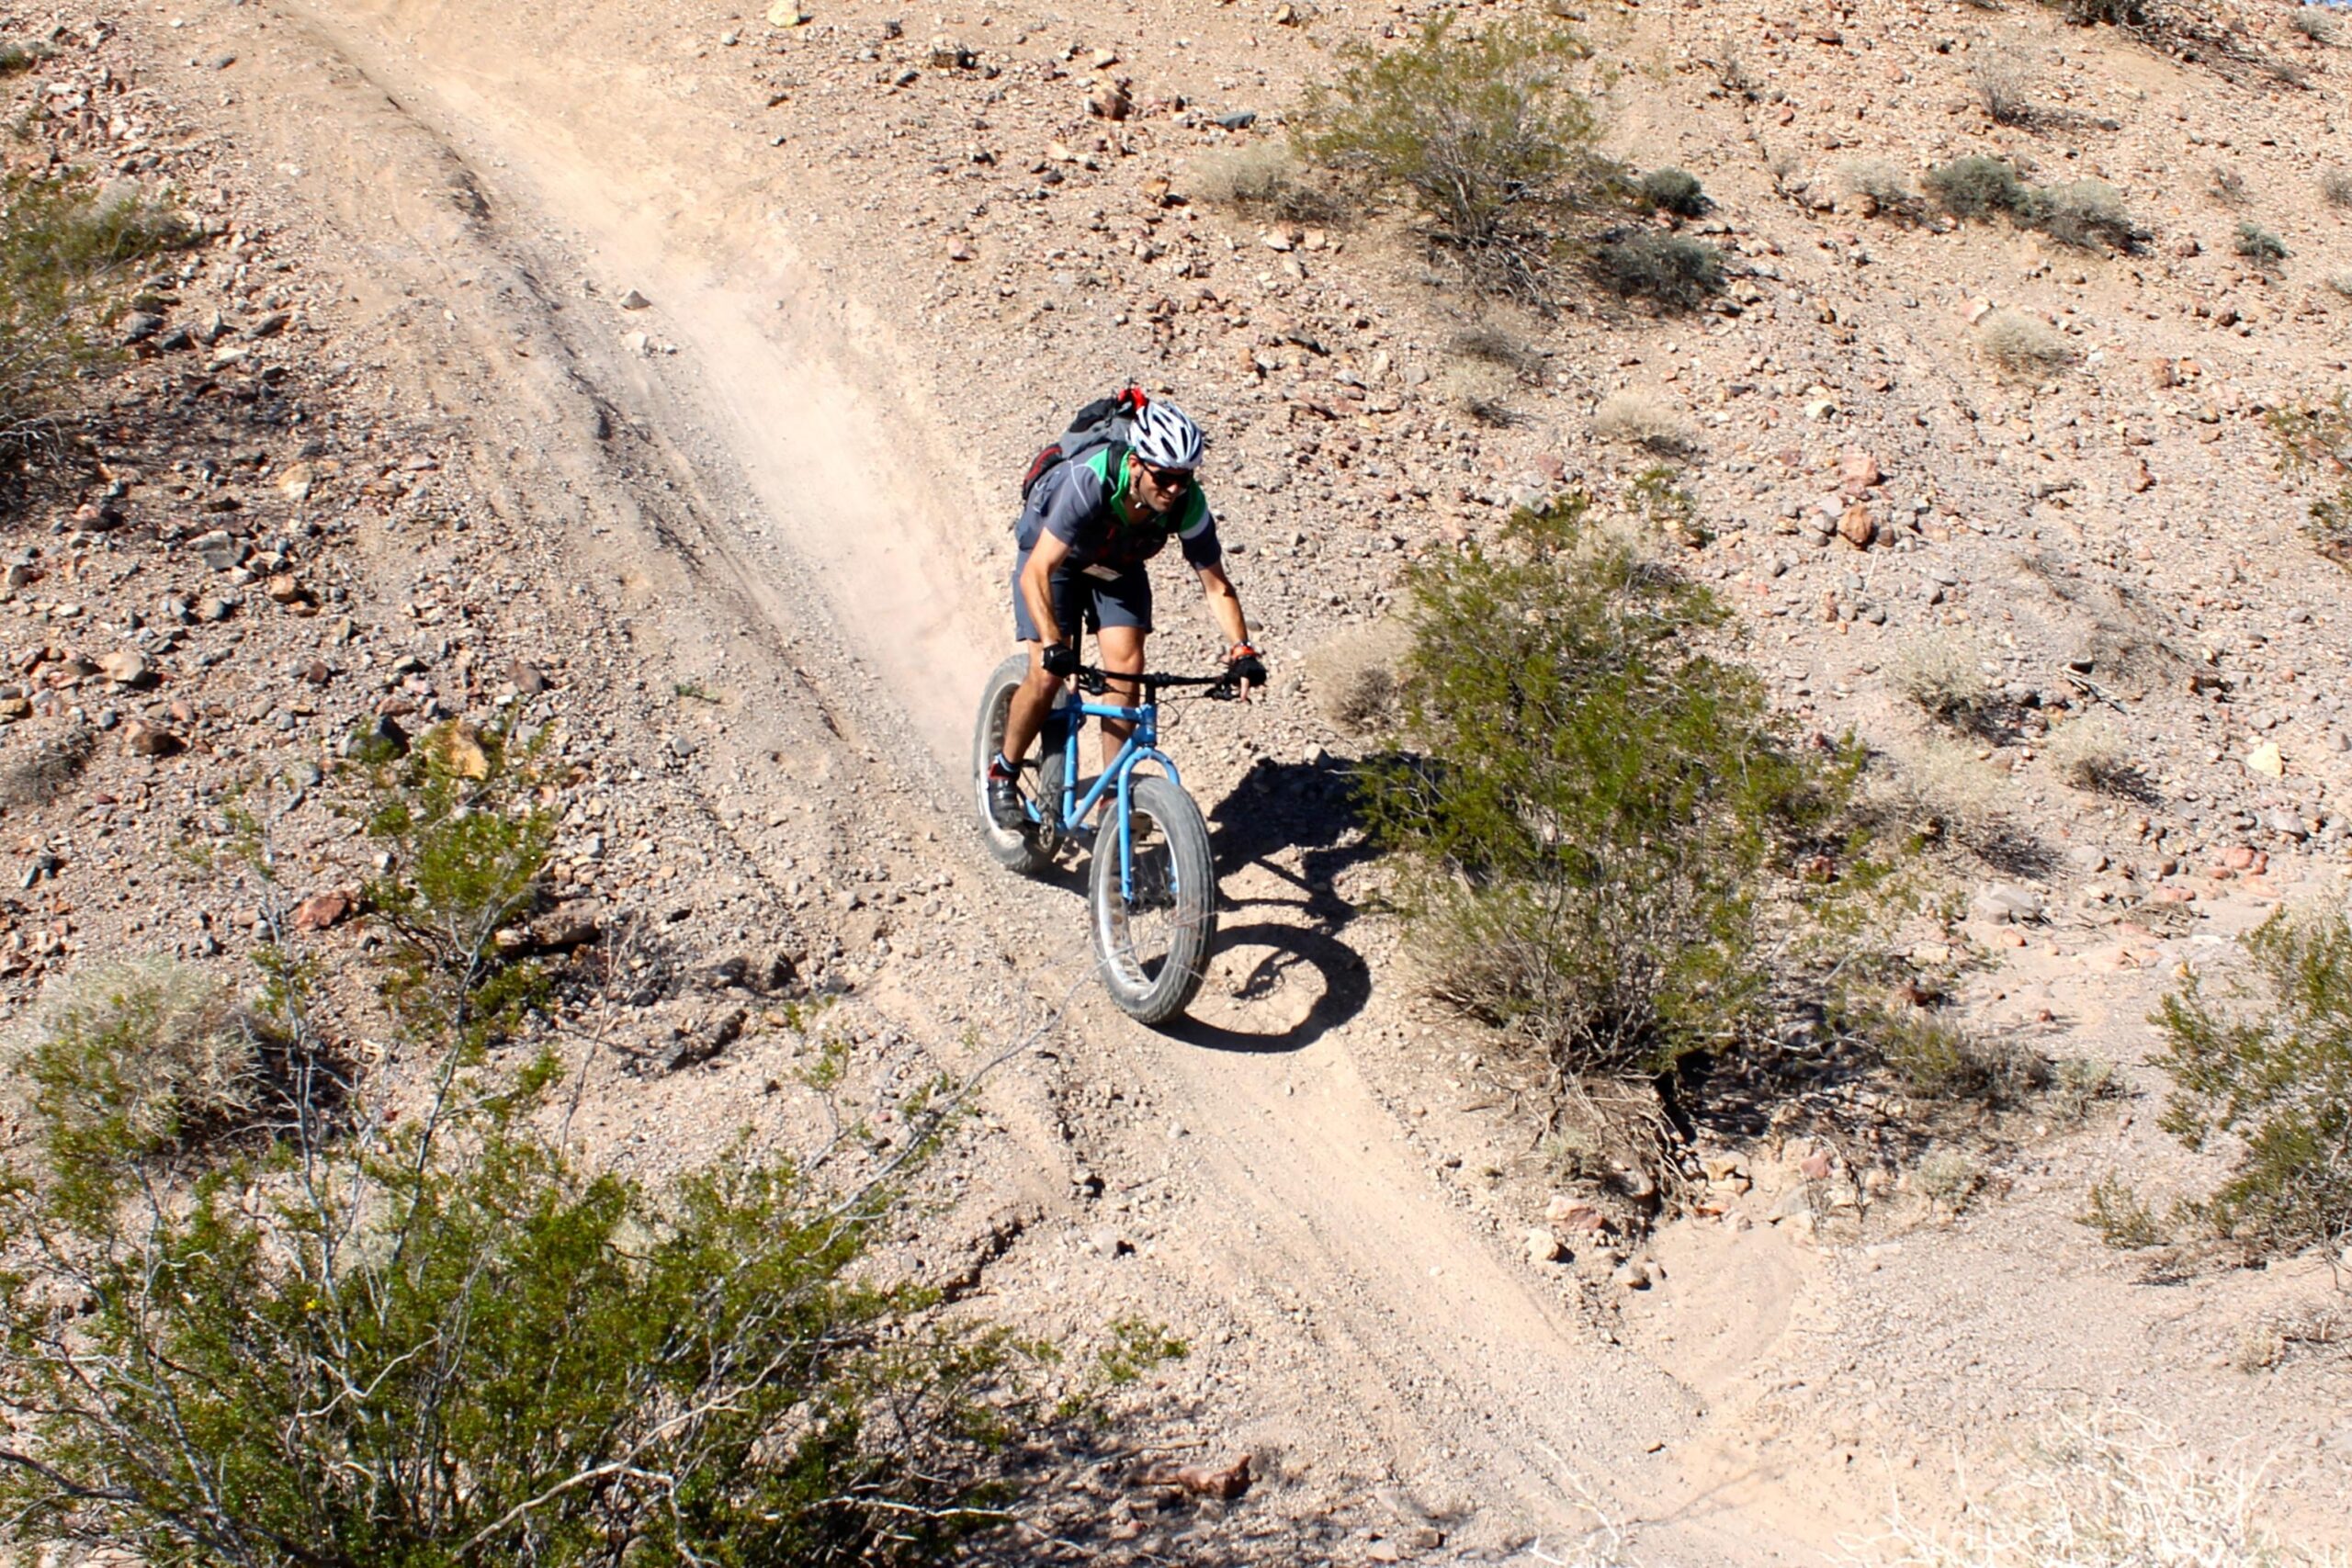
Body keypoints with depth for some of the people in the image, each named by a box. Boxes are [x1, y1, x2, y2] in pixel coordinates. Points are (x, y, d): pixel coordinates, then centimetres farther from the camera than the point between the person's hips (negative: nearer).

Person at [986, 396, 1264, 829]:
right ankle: (1002, 773, 10)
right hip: (1052, 556, -3)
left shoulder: (1188, 504, -29)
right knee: (1047, 676, -14)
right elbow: (1037, 572, -44)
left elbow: (1216, 585, -19)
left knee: (1127, 672, -13)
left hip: (1119, 567, 4)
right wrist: (1053, 644, -54)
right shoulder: (1089, 482, -41)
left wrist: (1241, 650, -31)